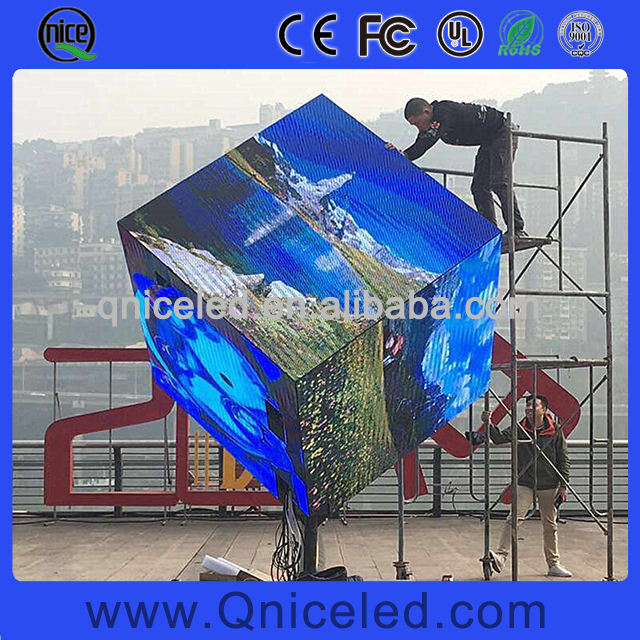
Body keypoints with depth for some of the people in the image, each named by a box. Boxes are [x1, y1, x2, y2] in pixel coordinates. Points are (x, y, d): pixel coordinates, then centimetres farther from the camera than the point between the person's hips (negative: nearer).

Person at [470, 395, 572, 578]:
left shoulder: (555, 432, -2)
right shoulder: (519, 429, -1)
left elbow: (563, 460, 2)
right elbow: (500, 438, -14)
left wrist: (563, 485, -2)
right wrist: (489, 425, -32)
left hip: (549, 485, 1)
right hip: (525, 483, -1)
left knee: (550, 525, 11)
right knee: (515, 517, -16)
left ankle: (554, 564, 23)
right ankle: (501, 555, -18)